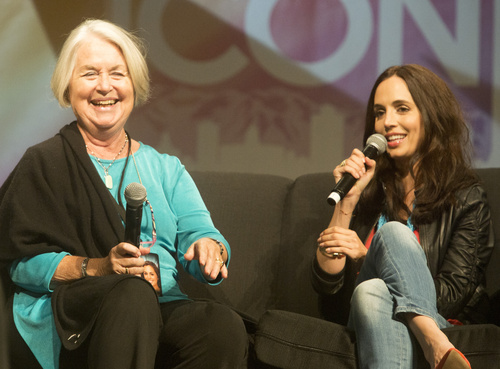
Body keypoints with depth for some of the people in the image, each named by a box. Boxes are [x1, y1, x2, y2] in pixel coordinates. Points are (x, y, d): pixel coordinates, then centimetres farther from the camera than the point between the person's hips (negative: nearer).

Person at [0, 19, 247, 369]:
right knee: (133, 293, -39)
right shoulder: (44, 163, 10)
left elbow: (198, 231, 8)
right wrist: (97, 268, -19)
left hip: (161, 314, 4)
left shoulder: (165, 168, 24)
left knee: (226, 327, -31)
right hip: (69, 318, -4)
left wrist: (210, 248, -18)